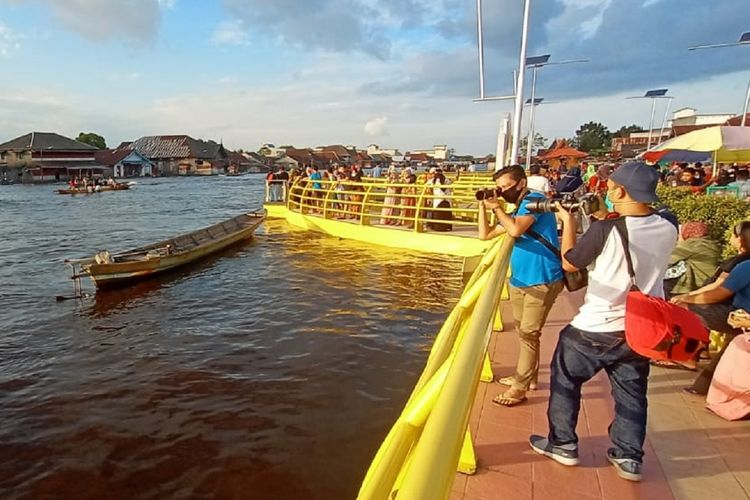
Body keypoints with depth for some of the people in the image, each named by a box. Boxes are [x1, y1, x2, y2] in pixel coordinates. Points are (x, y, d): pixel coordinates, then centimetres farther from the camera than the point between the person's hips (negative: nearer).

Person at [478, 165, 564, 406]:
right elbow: (485, 235, 18)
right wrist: (483, 206, 8)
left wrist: (497, 207, -12)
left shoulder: (534, 200, -10)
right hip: (519, 280, 9)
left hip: (542, 281, -9)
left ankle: (519, 389, 2)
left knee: (529, 334, -5)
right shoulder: (517, 210, 16)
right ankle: (527, 377, 31)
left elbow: (516, 230, -26)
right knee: (523, 333, 17)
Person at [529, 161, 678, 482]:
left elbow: (568, 263, -8)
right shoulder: (668, 226, -6)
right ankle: (628, 457, 28)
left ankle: (563, 445, 25)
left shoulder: (605, 230, -23)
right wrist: (605, 218, 9)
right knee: (631, 392, 20)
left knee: (565, 380, 15)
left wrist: (568, 222, 2)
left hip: (595, 329, -5)